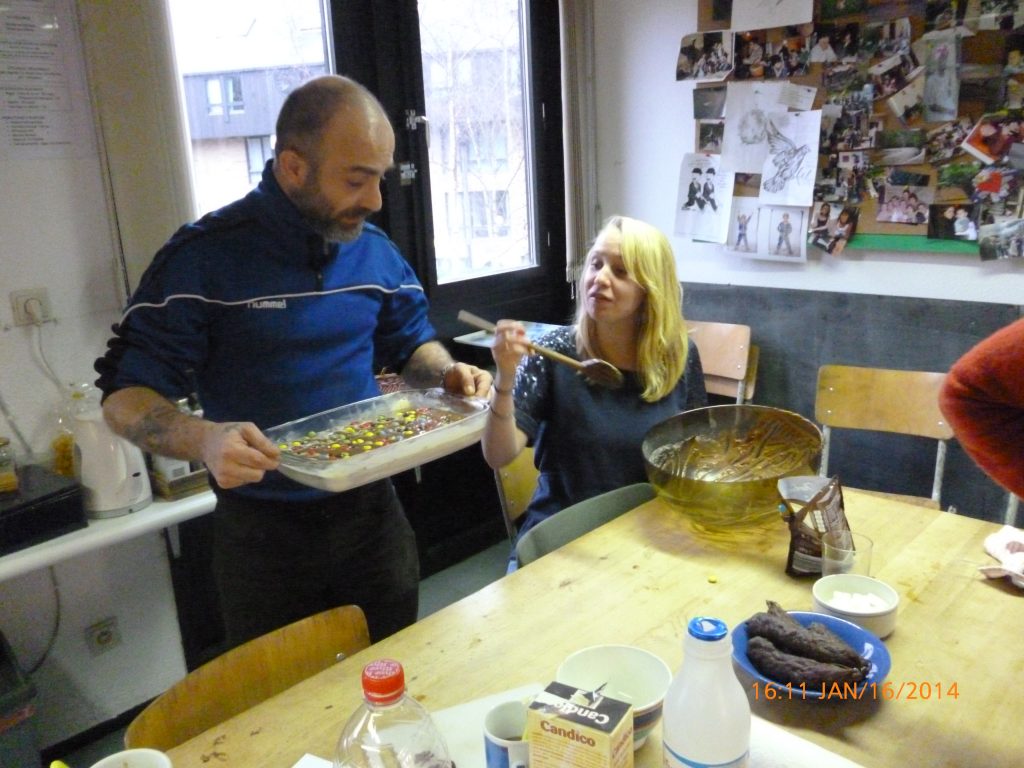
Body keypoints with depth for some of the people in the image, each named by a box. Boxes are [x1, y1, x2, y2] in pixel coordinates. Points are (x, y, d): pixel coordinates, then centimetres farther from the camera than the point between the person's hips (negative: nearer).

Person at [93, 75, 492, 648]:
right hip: (263, 530, -3)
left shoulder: (376, 250, 0)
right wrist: (203, 439, -33)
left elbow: (412, 342, 14)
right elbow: (126, 395, -13)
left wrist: (447, 373, -8)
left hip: (371, 511, 4)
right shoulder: (204, 257, -15)